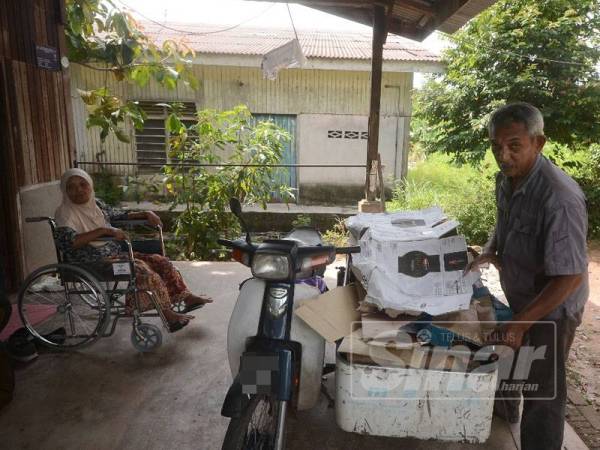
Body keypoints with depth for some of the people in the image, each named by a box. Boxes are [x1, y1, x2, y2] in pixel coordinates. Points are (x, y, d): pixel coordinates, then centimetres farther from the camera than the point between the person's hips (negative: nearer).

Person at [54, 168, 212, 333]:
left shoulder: (96, 203, 12)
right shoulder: (65, 212, -9)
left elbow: (120, 216, 26)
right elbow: (67, 241, -27)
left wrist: (146, 214, 11)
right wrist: (104, 230, -30)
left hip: (115, 252, 8)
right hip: (93, 261, -8)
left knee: (160, 261, -3)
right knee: (142, 268, -26)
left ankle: (186, 297, 4)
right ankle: (167, 314, -22)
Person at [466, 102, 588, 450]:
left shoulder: (559, 197, -33)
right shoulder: (507, 178, -6)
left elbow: (570, 276, -31)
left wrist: (520, 323, -31)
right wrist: (490, 251, -1)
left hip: (551, 308, -7)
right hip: (519, 296, 8)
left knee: (542, 390, 9)